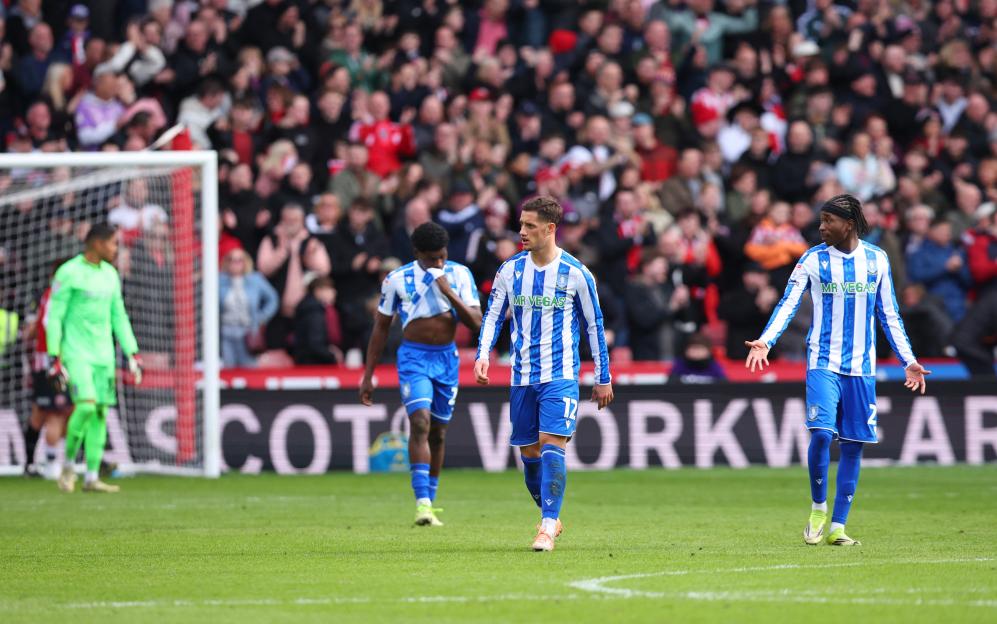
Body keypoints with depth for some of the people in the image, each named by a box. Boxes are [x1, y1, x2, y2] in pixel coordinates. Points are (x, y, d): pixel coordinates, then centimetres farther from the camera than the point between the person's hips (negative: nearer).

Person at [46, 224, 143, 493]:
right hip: (76, 353, -6)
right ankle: (68, 465, 0)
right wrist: (55, 358, -11)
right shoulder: (69, 273, -7)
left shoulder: (110, 274, 13)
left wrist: (132, 354, 14)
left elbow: (119, 317, 19)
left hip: (103, 356, 6)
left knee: (101, 412, 0)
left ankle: (92, 477, 3)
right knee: (86, 405, -20)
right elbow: (53, 317, -7)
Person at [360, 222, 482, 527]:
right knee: (420, 421, -21)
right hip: (414, 358, -3)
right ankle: (422, 504, -28)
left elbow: (476, 322, -6)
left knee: (438, 433, 9)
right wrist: (368, 376, 4)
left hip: (447, 358, 3)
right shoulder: (397, 279, -4)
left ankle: (429, 504, 22)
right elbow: (381, 327, 5)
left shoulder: (459, 274, 0)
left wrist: (449, 293, -19)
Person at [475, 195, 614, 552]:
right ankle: (550, 517, 26)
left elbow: (594, 326, 4)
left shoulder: (576, 274, -4)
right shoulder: (510, 270, 5)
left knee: (551, 446, -17)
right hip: (522, 376, 4)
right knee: (529, 453, 8)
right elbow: (493, 316, 9)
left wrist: (603, 379, 6)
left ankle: (548, 527, -19)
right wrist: (482, 356, -8)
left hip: (560, 376, -4)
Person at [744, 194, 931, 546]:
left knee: (853, 445, 2)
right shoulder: (813, 260, 0)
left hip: (862, 368, 2)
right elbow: (788, 304, -5)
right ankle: (818, 508, 4)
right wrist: (766, 341, -21)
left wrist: (908, 361, 11)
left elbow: (889, 315, 14)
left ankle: (837, 527, 8)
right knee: (821, 433, -18)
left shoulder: (876, 260, 6)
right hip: (823, 363, -2)